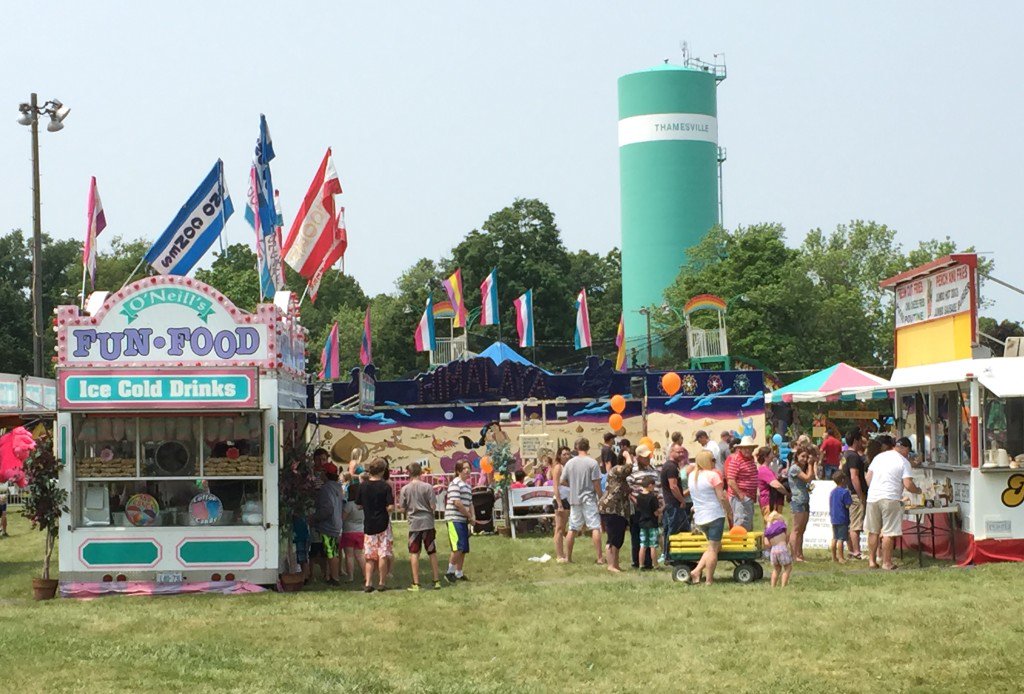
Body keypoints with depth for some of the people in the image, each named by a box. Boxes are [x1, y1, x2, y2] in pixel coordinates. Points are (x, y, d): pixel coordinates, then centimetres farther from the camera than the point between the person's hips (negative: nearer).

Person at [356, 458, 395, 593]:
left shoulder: (363, 486, -1)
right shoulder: (385, 487, -11)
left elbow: (359, 504, 7)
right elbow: (390, 507, -16)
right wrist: (393, 498, 4)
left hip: (368, 525, 3)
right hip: (383, 524, -3)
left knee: (369, 556, 9)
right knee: (383, 555, 4)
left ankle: (368, 583, 2)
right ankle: (382, 583, 7)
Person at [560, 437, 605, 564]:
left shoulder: (570, 463, 3)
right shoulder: (592, 462, -9)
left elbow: (562, 481, 7)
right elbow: (596, 483, -11)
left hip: (574, 499, 4)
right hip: (589, 499, -4)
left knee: (572, 529, 12)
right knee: (595, 527, -4)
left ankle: (568, 557, 16)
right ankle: (600, 557, -8)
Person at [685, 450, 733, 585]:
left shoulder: (692, 476, 6)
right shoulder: (713, 475, -11)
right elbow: (722, 497, -12)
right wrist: (729, 513, -2)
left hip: (700, 518, 7)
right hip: (715, 515, -7)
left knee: (714, 547, 18)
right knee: (713, 548, -1)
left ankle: (696, 571, 5)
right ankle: (709, 580, -2)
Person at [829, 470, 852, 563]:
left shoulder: (832, 492, 10)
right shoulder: (845, 492, -14)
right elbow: (848, 506, -16)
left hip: (833, 519, 7)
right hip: (842, 519, -7)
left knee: (835, 538, 13)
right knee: (841, 539, -5)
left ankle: (834, 556, 18)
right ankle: (841, 557, -4)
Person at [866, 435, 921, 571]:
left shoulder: (879, 457, 13)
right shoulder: (903, 462, -2)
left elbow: (868, 478, 13)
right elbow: (908, 485, -9)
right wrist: (918, 490, 9)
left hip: (873, 498, 5)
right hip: (890, 499, -5)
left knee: (873, 531, 13)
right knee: (888, 533, 0)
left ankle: (872, 560, 16)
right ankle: (886, 562, 2)